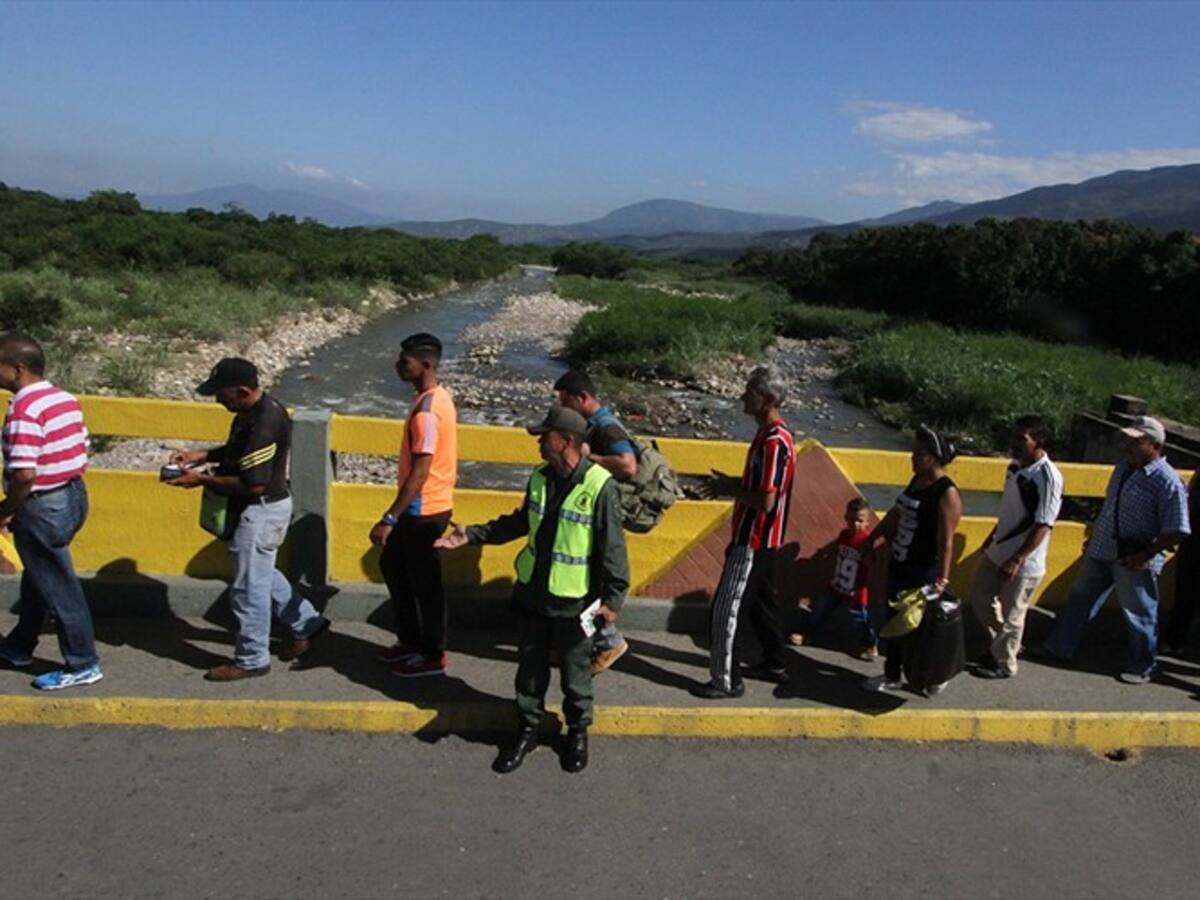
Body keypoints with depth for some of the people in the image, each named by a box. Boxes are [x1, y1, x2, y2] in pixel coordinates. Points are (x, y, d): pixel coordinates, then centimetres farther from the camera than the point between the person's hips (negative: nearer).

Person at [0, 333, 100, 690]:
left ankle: (83, 665, 14)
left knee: (59, 588, 3)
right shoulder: (65, 398, 6)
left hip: (43, 507, -10)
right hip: (72, 495, 10)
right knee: (37, 577, 24)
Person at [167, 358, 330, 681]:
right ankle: (306, 623, 36)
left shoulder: (263, 424, -28)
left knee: (249, 587, 3)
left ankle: (251, 660, 19)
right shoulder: (256, 409, 4)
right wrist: (203, 455, 5)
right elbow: (239, 451, 20)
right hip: (260, 509, 10)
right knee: (263, 574, 24)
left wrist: (202, 480, -19)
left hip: (260, 512, -10)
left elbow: (253, 484, -27)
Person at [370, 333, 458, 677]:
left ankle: (433, 656, 20)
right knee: (393, 565, 21)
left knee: (424, 582, 4)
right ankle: (411, 639, 33)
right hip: (423, 505, 10)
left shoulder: (427, 410, -24)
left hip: (425, 509, -10)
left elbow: (419, 473, -26)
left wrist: (389, 518, -25)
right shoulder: (437, 397, 7)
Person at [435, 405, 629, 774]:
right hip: (531, 593, 5)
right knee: (530, 668, 17)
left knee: (575, 673, 14)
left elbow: (613, 547, -16)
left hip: (574, 602, -5)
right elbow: (520, 522, 15)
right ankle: (528, 729, 35)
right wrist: (472, 534, 10)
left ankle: (578, 731, 36)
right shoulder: (539, 478, 1)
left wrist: (613, 596, -16)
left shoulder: (599, 486, -20)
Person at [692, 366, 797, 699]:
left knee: (726, 609, -4)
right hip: (761, 539, 10)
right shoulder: (770, 434, 9)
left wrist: (730, 490, -14)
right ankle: (775, 663, 35)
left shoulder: (774, 442, -23)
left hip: (754, 540, -10)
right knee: (760, 602, 21)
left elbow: (766, 500, -27)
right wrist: (732, 483, 6)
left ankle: (727, 681, 5)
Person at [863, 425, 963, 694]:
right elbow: (895, 514, 18)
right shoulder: (917, 480, 5)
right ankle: (892, 675, 30)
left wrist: (942, 579, -28)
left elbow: (946, 542, -25)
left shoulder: (947, 493, -21)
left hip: (922, 572, -8)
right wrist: (872, 538, 26)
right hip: (899, 564, 9)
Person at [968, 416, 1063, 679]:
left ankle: (1003, 663, 28)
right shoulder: (1015, 466, 1)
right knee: (980, 597, 20)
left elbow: (1042, 526, -24)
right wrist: (992, 536, 23)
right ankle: (1000, 643, 41)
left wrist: (1017, 560, -26)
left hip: (1024, 562, -8)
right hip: (997, 551, 8)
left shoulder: (1048, 477, -24)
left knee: (1011, 615, 8)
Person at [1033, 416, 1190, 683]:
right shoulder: (1123, 467, 5)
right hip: (1101, 551, 8)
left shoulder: (1168, 481, -19)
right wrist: (1093, 538, 19)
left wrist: (1145, 556, -21)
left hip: (1134, 561, -8)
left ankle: (1143, 666, 30)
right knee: (1080, 599, 17)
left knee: (1139, 614, 10)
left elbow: (1176, 532, -20)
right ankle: (1060, 647, 31)